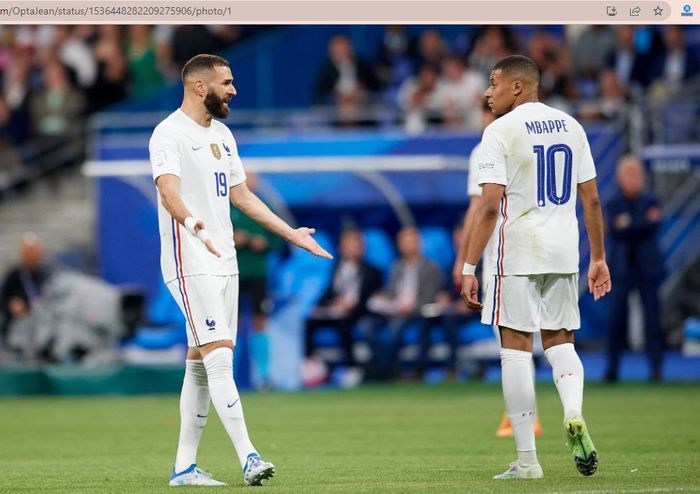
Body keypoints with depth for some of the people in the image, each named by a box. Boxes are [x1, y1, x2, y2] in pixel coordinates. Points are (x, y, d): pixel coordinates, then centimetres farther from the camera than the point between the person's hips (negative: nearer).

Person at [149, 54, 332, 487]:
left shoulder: (222, 134, 17)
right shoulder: (170, 134, -11)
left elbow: (241, 195, 24)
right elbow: (169, 191, -27)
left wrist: (290, 233, 24)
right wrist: (192, 223, -47)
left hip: (223, 262, 9)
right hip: (190, 263, -9)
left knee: (200, 363, 9)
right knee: (219, 356, -15)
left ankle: (185, 466, 13)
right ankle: (248, 458, -21)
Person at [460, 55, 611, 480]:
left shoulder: (501, 131, -8)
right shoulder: (571, 126, 10)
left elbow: (489, 207, -14)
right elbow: (591, 199, 11)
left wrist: (469, 268, -12)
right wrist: (599, 258, 18)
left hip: (518, 253, -5)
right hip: (564, 253, 5)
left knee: (516, 348, 1)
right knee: (559, 340, 17)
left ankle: (527, 460, 1)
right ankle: (574, 413, -13)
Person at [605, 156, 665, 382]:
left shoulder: (650, 201, 6)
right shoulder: (614, 204, 5)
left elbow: (654, 228, -10)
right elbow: (615, 230, -11)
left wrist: (629, 226, -16)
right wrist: (645, 223, -17)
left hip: (648, 268, 0)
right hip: (622, 268, 0)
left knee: (652, 318, -4)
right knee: (617, 317, -3)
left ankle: (656, 368, -3)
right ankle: (612, 367, 3)